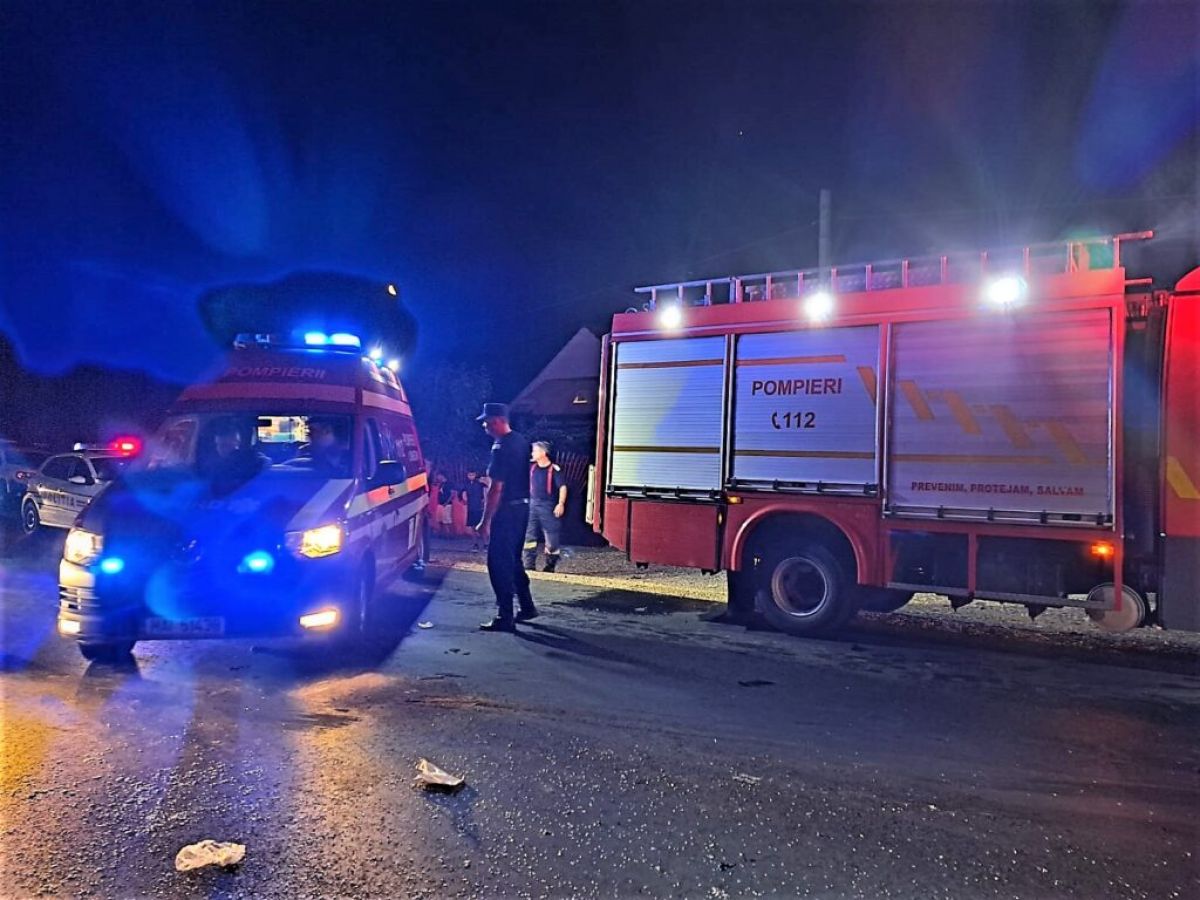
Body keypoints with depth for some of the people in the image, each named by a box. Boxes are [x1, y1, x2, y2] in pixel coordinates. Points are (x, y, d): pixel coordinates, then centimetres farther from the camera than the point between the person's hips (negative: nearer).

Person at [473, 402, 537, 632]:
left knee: (499, 563, -3)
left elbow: (496, 489, -21)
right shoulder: (520, 442, 10)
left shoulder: (501, 448, -18)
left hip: (507, 510, -9)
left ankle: (505, 617, -1)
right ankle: (527, 607, 27)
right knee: (513, 560, 20)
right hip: (522, 506, 9)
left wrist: (485, 521, -18)